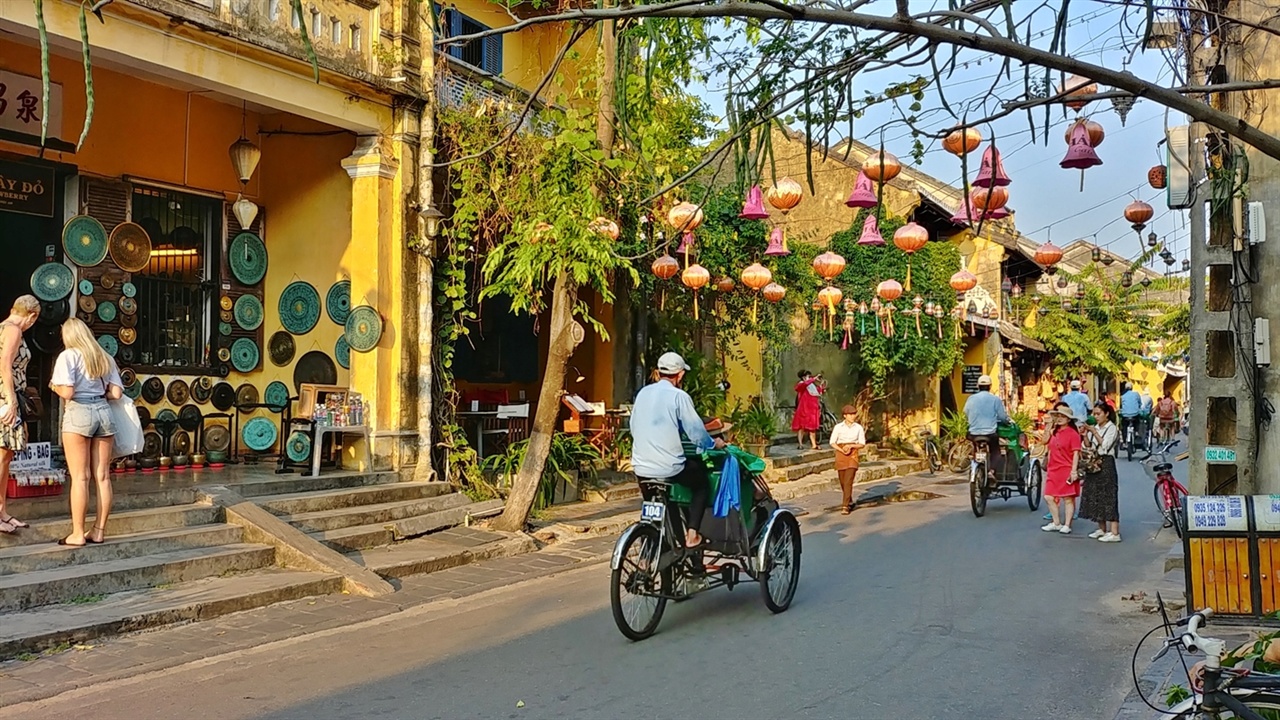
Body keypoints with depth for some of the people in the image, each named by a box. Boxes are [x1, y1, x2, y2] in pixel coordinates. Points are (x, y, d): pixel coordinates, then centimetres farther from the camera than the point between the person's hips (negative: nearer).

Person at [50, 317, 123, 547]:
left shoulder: (68, 356, -2)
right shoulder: (105, 358, 13)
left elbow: (67, 392, -13)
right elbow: (116, 393, 7)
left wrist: (54, 386, 8)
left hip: (78, 413, -5)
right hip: (103, 411, 5)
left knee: (80, 477, -2)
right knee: (103, 476, 7)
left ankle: (77, 534, 1)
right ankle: (99, 531, 11)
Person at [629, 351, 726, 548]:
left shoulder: (643, 393, 7)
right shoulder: (679, 396, -10)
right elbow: (695, 432, -10)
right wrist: (713, 444, 9)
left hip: (641, 468, 5)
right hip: (669, 468, -5)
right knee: (702, 482, 20)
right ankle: (692, 534, 11)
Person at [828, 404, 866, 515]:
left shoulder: (858, 428, 0)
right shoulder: (838, 427, -2)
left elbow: (862, 444, 2)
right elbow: (832, 443, 0)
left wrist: (850, 446, -15)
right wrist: (842, 450, -16)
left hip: (853, 456, -1)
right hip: (840, 455, 1)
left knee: (848, 482, -13)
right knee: (843, 482, 12)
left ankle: (845, 506, -15)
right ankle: (849, 501, 37)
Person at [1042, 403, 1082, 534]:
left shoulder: (1073, 433, -9)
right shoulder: (1054, 431, 11)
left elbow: (1076, 453, -13)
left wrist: (1074, 471, -19)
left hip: (1067, 470, -7)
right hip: (1053, 469, 7)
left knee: (1068, 498, 2)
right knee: (1049, 497, 7)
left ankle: (1067, 525, 9)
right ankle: (1056, 523, 18)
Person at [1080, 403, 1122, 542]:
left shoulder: (1112, 428, -5)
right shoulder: (1094, 428, 13)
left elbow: (1105, 445, -15)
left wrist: (1094, 432, -16)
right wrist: (1085, 434, -4)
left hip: (1106, 463, -7)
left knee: (1108, 496, -11)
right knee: (1095, 496, 8)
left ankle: (1114, 532, -12)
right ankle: (1102, 529, 18)